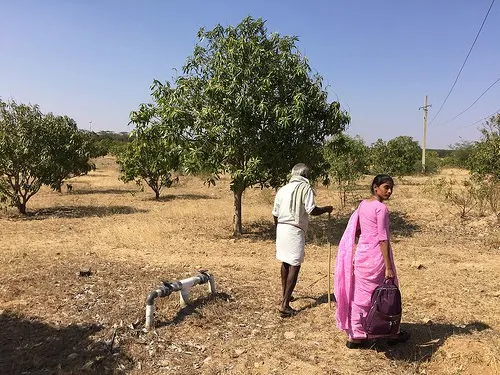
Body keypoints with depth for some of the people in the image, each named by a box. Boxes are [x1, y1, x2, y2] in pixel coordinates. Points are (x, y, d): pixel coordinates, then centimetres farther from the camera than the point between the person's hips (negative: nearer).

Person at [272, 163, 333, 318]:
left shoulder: (283, 189, 12)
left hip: (281, 228, 7)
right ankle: (285, 304, -6)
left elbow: (275, 213, 13)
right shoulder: (305, 187, -6)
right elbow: (311, 210, -14)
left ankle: (284, 295, 37)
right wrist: (326, 209, 4)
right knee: (294, 266, -3)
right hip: (295, 230, -7)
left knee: (285, 262, 22)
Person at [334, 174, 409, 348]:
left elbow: (355, 231, 12)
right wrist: (388, 267, -17)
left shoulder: (363, 204, 8)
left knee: (360, 294, 12)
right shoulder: (381, 208, -15)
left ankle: (356, 336, 19)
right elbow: (383, 239, -18)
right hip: (376, 256, -7)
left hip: (361, 254, 7)